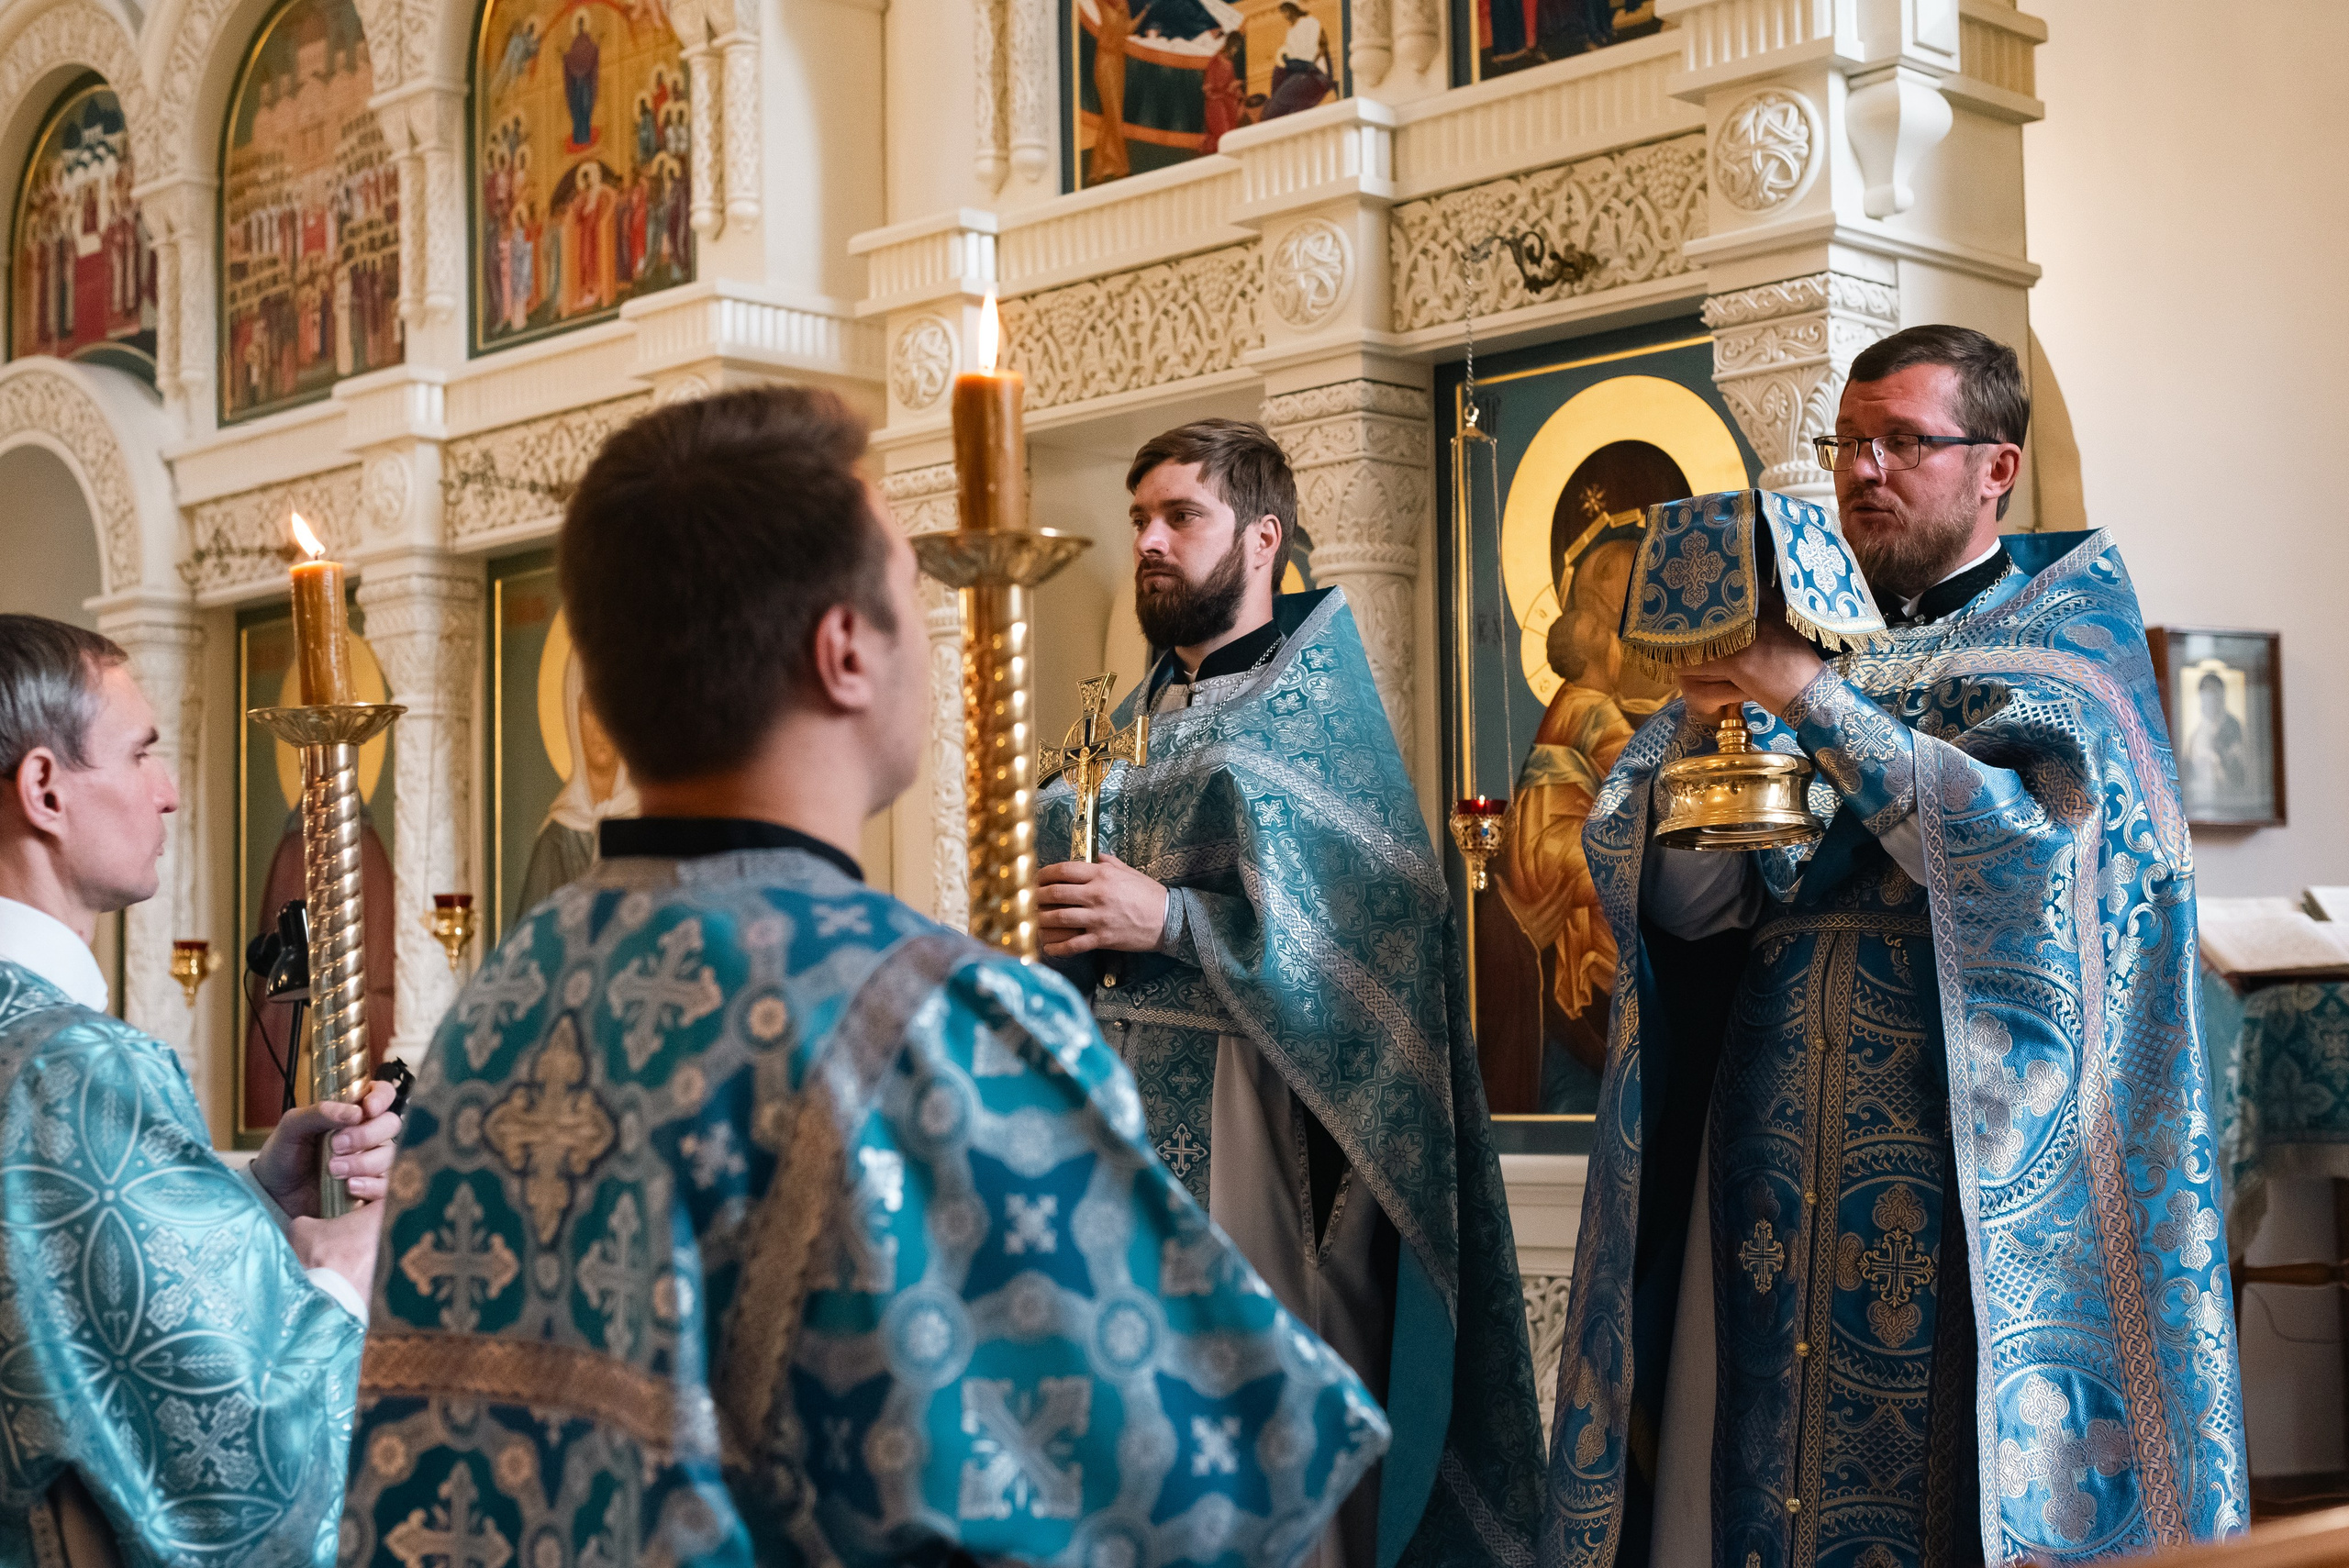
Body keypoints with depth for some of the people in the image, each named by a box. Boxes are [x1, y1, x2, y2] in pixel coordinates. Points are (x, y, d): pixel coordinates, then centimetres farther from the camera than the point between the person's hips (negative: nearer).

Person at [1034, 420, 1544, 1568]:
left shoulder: (1316, 701, -3)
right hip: (1117, 1094, 6)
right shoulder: (1136, 718, 17)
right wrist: (1055, 925, -2)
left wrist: (1169, 919, -18)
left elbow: (1379, 917, -14)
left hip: (1248, 1116, -6)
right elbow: (1062, 887, 22)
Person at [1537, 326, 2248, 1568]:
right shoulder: (1806, 630, 14)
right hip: (1771, 1135, 4)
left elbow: (2029, 839, -16)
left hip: (1969, 1152, -4)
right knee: (1753, 1465, 3)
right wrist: (1705, 721, -13)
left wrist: (1812, 697, -18)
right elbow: (1684, 902, 4)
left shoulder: (2067, 626, 3)